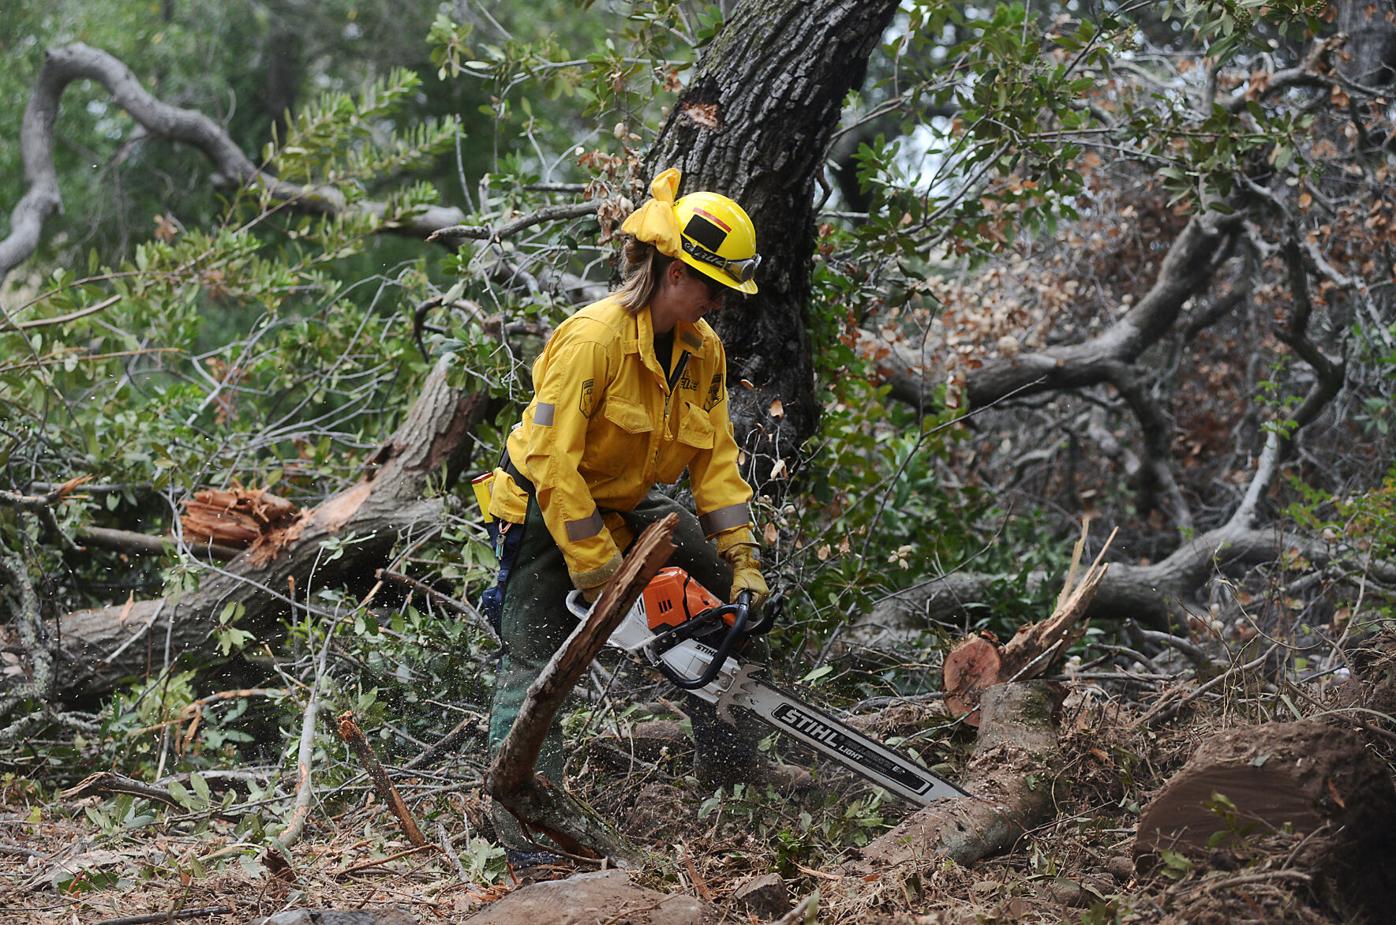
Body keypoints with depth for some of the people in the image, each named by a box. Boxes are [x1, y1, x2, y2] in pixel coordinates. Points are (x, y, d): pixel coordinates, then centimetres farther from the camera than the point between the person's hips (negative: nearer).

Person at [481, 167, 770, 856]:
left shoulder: (703, 351, -4)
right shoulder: (593, 338, -29)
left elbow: (715, 460, -1)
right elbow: (554, 463, -30)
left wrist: (742, 559, -11)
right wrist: (601, 578, -29)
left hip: (625, 507, 8)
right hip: (544, 511, -8)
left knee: (727, 597, 7)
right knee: (537, 662, -14)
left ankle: (727, 762, 17)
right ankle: (522, 822, -18)